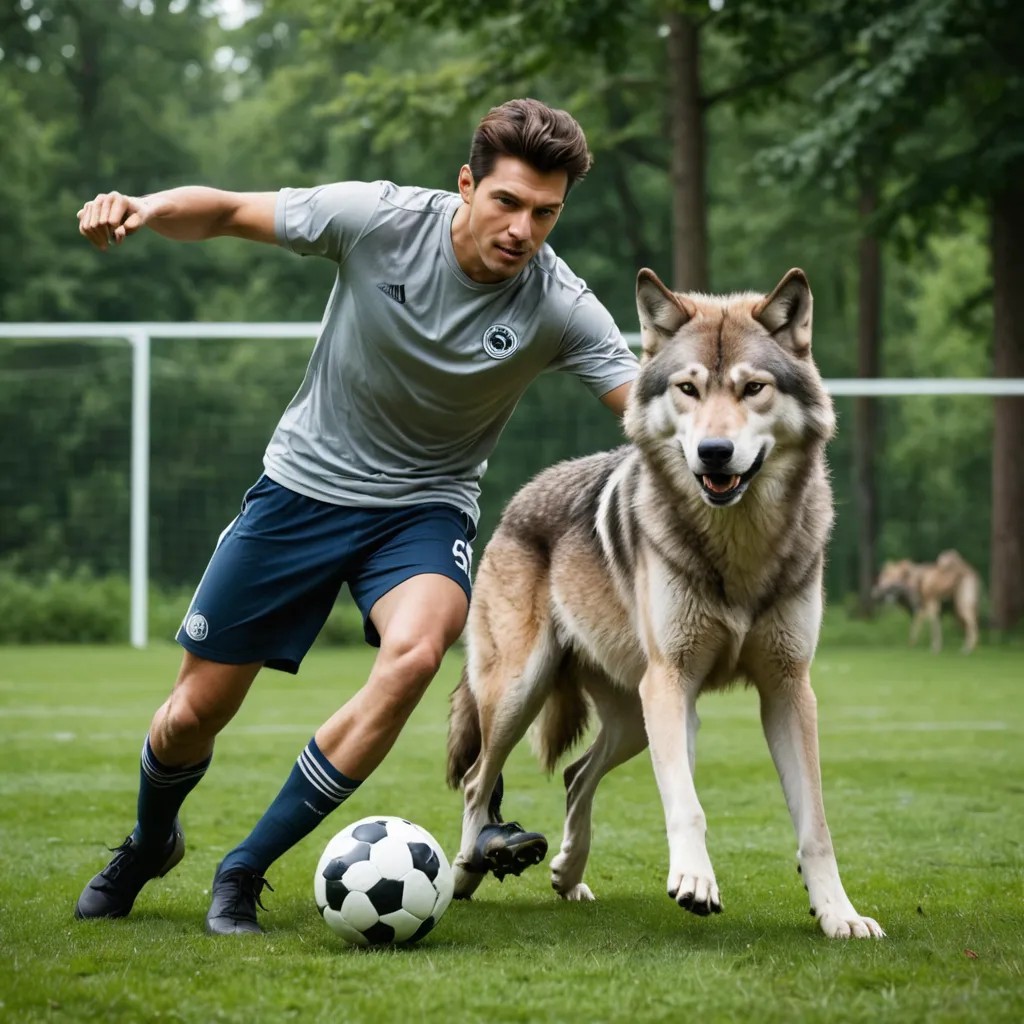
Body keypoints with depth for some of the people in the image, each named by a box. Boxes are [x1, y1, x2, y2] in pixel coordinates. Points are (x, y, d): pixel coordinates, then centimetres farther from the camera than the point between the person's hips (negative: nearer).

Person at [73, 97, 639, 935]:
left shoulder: (561, 308, -17)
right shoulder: (379, 218, -18)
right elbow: (228, 213, -9)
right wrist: (145, 208, -29)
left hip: (426, 506, 0)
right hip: (306, 484, 0)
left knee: (414, 652, -33)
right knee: (195, 712, 3)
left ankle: (245, 871, -14)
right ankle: (151, 844, 42)